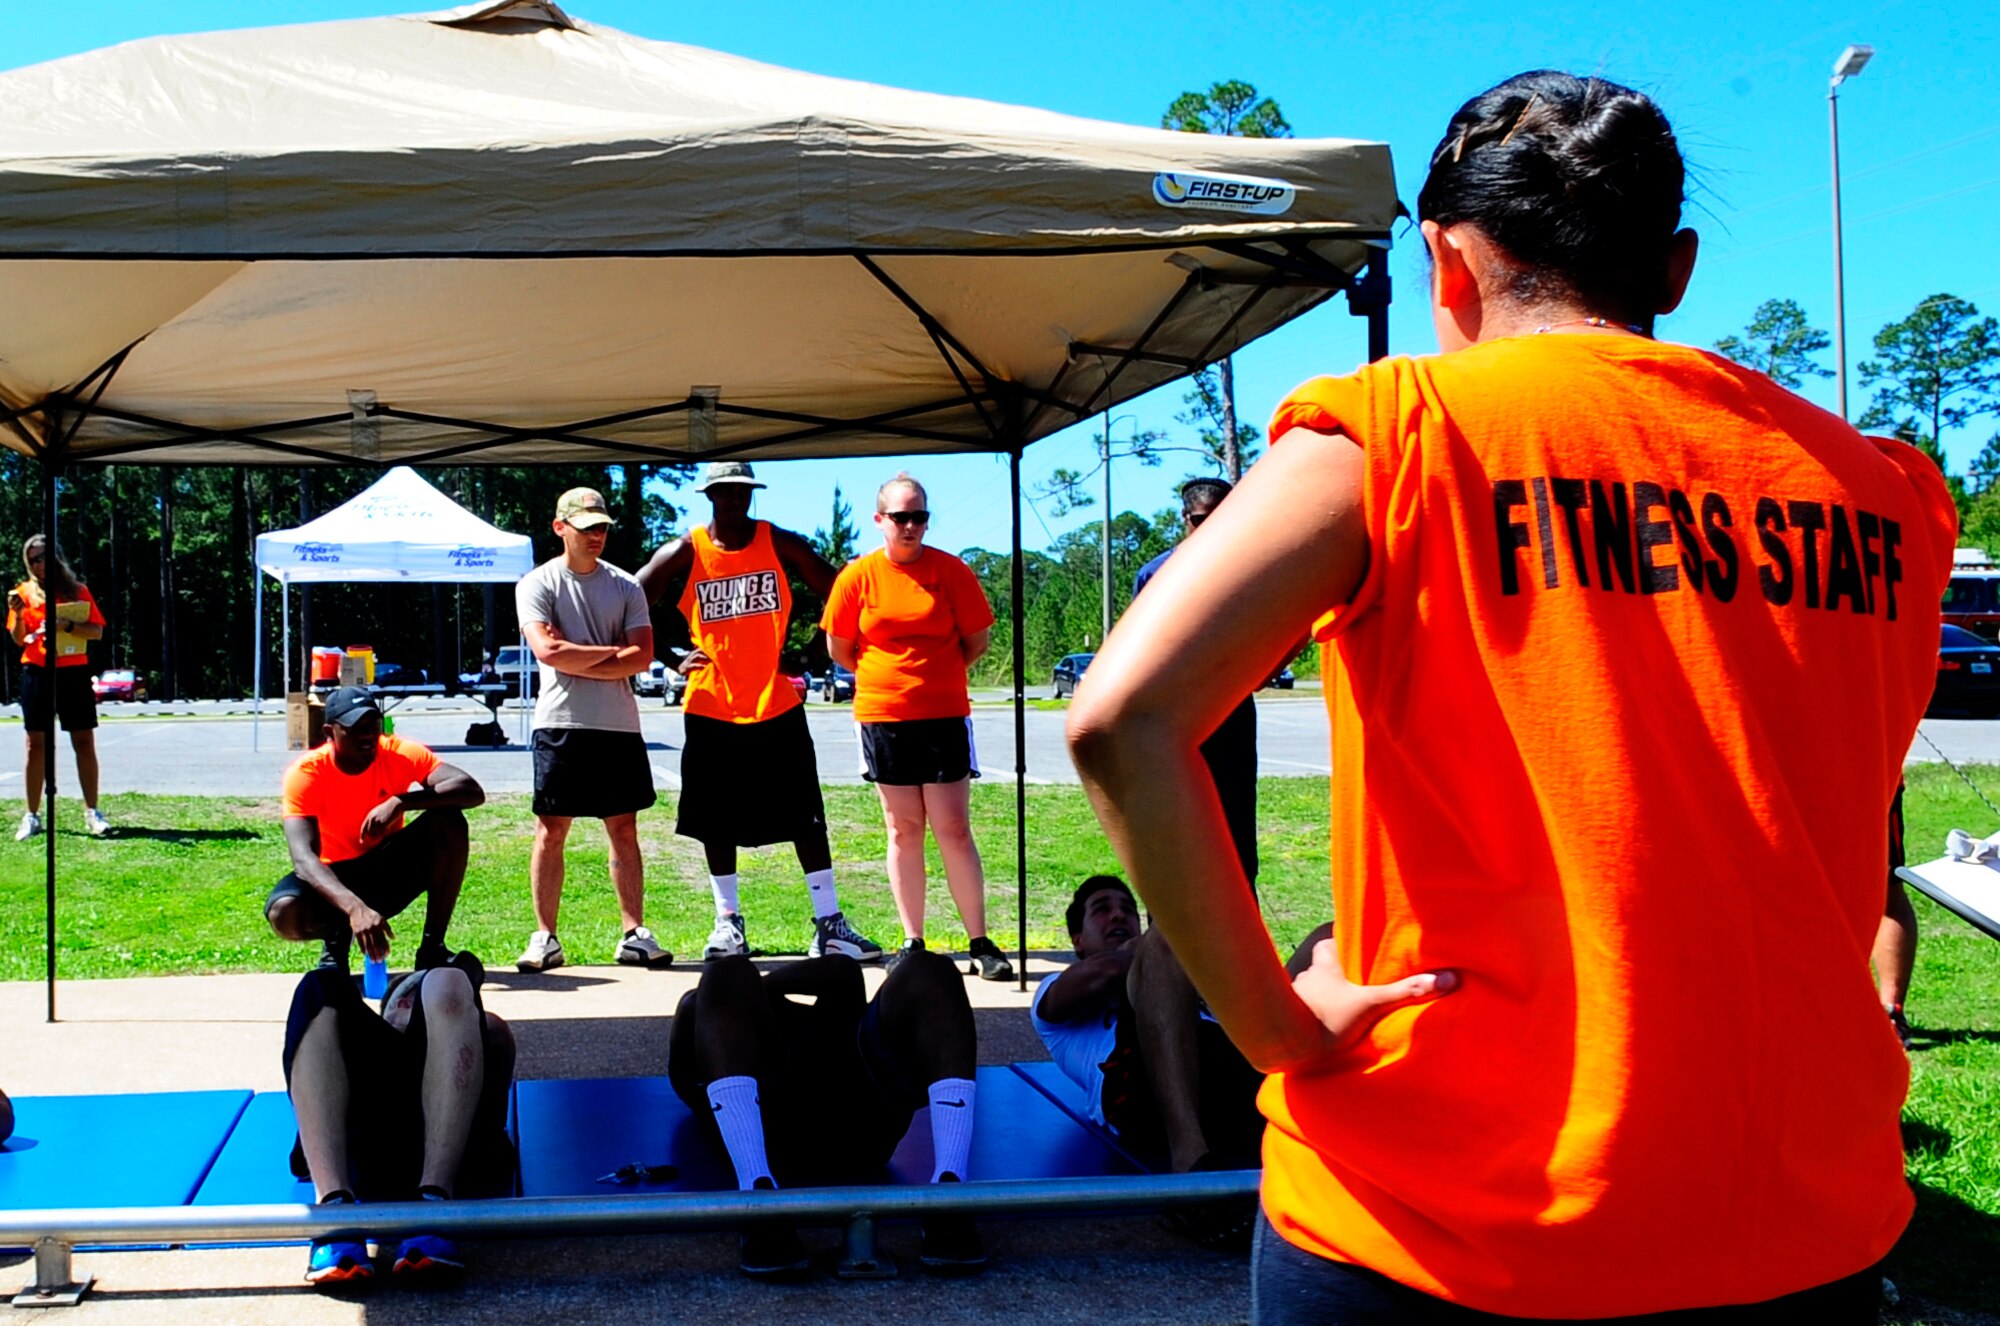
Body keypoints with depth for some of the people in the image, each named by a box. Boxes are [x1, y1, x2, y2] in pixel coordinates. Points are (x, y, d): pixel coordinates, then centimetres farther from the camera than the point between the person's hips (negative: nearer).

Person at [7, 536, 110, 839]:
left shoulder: (77, 590, 6)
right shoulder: (25, 592, 6)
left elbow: (97, 631, 1)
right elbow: (19, 639, 5)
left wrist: (67, 625, -15)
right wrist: (18, 615, -14)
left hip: (74, 673, 0)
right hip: (37, 673, 0)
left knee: (84, 743, 0)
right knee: (37, 744, 1)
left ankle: (92, 812, 7)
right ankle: (32, 816, 6)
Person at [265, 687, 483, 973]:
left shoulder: (400, 754, -16)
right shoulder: (304, 773, -22)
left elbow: (473, 791, -28)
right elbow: (303, 858, -34)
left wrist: (401, 802, -41)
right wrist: (355, 908, -52)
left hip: (392, 872, 2)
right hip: (336, 878, -2)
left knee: (449, 820, -25)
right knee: (283, 914, -34)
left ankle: (432, 948, -14)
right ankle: (337, 937, 4)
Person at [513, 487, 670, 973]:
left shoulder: (625, 587, 10)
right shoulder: (537, 584, 1)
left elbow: (642, 657, -2)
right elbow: (548, 652, -13)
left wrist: (576, 663, -10)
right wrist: (611, 652, -4)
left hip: (619, 724, 3)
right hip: (561, 723, -3)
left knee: (624, 829, 5)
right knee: (551, 830, -1)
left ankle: (634, 934, 10)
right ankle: (545, 938, 5)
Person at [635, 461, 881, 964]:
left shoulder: (780, 544, 0)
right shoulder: (684, 553, -3)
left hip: (778, 707, 0)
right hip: (711, 708, 0)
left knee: (806, 818, -1)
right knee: (717, 823, 8)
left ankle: (829, 923, 4)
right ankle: (728, 923, 21)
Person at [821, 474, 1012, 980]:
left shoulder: (951, 571, -3)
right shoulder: (858, 576, 0)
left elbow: (978, 640, 5)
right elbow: (838, 648, 9)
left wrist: (936, 674, 9)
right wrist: (890, 675, 10)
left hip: (944, 715, -1)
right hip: (882, 716, 1)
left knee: (954, 830, -2)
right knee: (903, 832, 7)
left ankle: (980, 943, 4)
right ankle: (912, 943, 14)